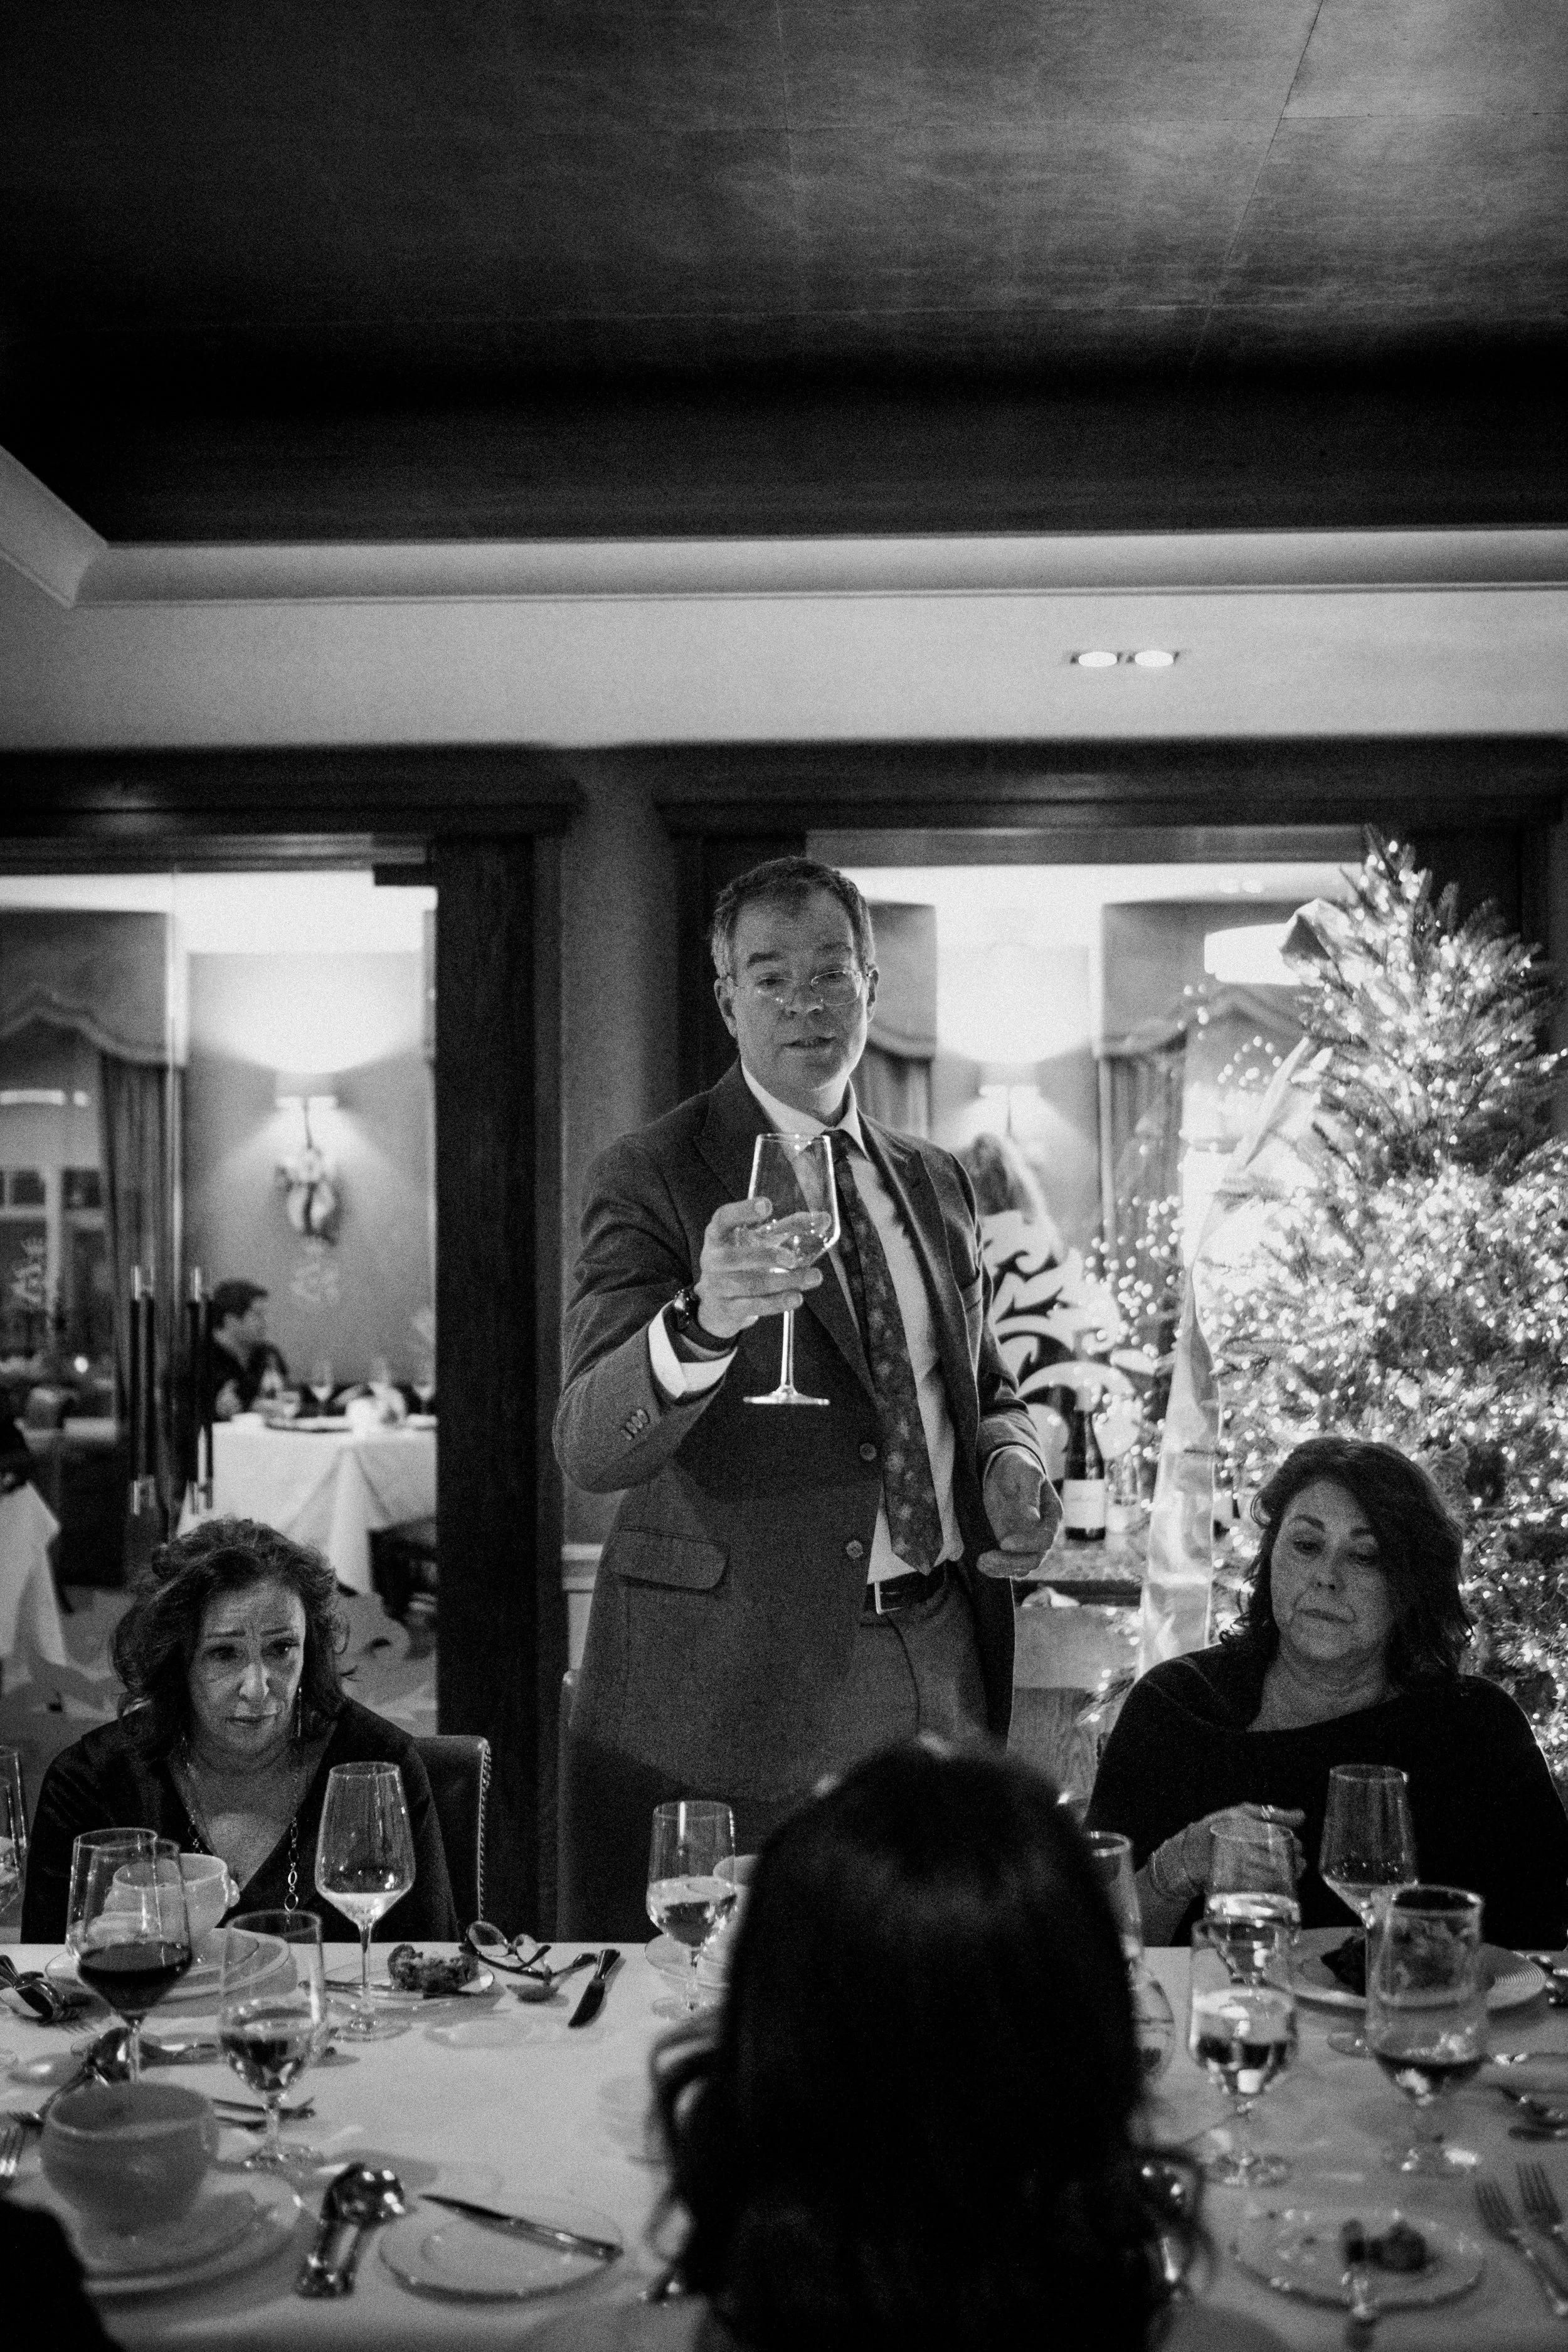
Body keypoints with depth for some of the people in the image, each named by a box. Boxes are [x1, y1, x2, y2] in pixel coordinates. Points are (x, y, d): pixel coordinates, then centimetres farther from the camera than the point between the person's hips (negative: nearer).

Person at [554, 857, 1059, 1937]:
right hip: (737, 1677, -5)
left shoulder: (936, 1183, 13)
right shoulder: (654, 1178, -7)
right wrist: (704, 1322, -40)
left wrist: (1009, 1459, 1)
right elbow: (590, 1449, -20)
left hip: (941, 1674, 5)